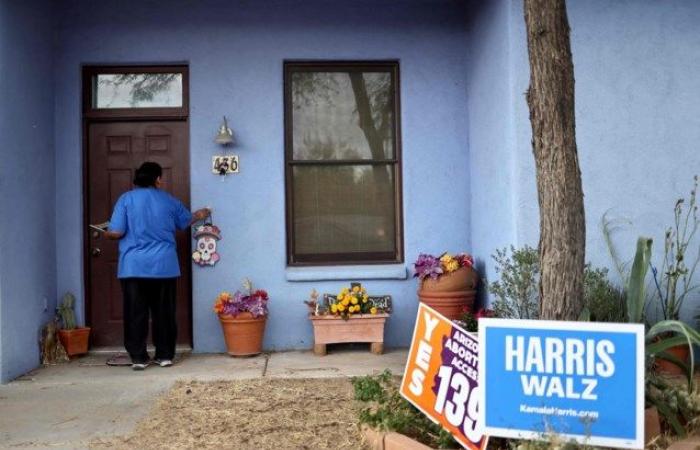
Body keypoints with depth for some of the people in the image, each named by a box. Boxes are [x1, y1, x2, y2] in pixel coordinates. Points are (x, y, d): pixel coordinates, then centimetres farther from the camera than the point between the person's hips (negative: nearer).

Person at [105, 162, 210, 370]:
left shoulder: (127, 198, -2)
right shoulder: (168, 200, 7)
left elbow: (116, 232, -9)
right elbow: (186, 221, 24)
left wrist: (105, 234, 15)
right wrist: (198, 215, 46)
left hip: (134, 267, -2)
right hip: (164, 265, 2)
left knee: (136, 313, 4)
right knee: (164, 312, 10)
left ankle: (138, 357, 5)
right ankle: (165, 355, 14)